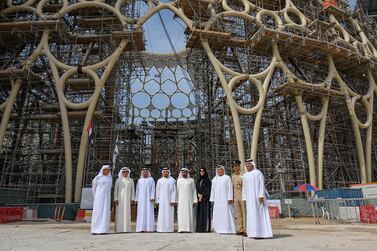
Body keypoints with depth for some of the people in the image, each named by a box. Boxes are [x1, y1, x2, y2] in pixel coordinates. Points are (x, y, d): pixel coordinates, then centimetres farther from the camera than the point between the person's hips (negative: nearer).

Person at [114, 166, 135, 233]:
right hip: (120, 198, -1)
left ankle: (127, 229, 4)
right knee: (119, 213, -3)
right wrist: (115, 199, -6)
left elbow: (133, 190, 9)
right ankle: (119, 229, 0)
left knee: (127, 214, 0)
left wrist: (132, 199, 1)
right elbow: (115, 190, 3)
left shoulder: (131, 180, 9)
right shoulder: (118, 180, 6)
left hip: (127, 199, 1)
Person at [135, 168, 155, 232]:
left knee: (149, 212, -5)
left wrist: (152, 197, -14)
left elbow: (153, 189, -3)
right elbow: (137, 190, 13)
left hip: (148, 199, -3)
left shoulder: (151, 180, 5)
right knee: (141, 213, 0)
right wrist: (136, 199, 6)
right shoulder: (139, 180, 14)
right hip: (141, 199, 3)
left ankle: (149, 228, -4)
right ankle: (142, 228, 2)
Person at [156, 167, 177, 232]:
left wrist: (173, 200, -10)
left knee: (169, 214, -1)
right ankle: (161, 229, 8)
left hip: (169, 200, -2)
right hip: (162, 200, 2)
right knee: (161, 214, 1)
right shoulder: (159, 181, 9)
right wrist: (158, 200, 3)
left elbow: (174, 191, -3)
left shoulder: (172, 180, 1)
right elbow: (157, 191, 9)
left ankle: (169, 229, 6)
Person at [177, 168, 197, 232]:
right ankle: (181, 228, 1)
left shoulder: (191, 180, 5)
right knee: (181, 214, -2)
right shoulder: (179, 180, 11)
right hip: (181, 200, 1)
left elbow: (194, 191, 4)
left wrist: (194, 200, -3)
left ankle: (189, 228, 2)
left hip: (189, 200, -1)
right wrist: (176, 200, 7)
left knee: (189, 213, -3)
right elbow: (177, 191, 12)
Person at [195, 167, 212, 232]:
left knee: (205, 212, -7)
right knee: (199, 213, 3)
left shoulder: (207, 180, 1)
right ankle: (200, 228, 6)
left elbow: (208, 189, -7)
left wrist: (202, 195, -13)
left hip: (205, 198, -5)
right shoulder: (198, 180, 16)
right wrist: (199, 194, -6)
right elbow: (197, 189, 12)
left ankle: (206, 228, -5)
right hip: (199, 198, 5)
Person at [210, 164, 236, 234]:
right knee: (218, 214, 2)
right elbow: (213, 190, 15)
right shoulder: (214, 179, 15)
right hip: (217, 200, 4)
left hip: (225, 199, -4)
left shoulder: (227, 178, 2)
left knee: (226, 213, -6)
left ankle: (228, 229, -1)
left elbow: (230, 188, -3)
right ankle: (220, 229, 8)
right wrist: (212, 199, 9)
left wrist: (230, 198, -12)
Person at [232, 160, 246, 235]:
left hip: (242, 196, -6)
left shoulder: (243, 174, -5)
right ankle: (240, 229, 16)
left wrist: (241, 185, -22)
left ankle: (246, 229, 3)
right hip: (236, 197, 6)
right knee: (238, 214, 9)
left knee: (245, 213, -2)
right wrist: (232, 197, 15)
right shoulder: (233, 176, 14)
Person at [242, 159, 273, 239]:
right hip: (249, 197, 6)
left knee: (259, 213, -7)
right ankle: (256, 233, 9)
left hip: (257, 196, -6)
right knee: (252, 214, 3)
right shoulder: (245, 175, 14)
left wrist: (261, 196, -18)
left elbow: (262, 184, -9)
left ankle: (262, 233, -4)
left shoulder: (258, 172, -2)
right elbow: (244, 188, 14)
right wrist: (244, 199, 9)